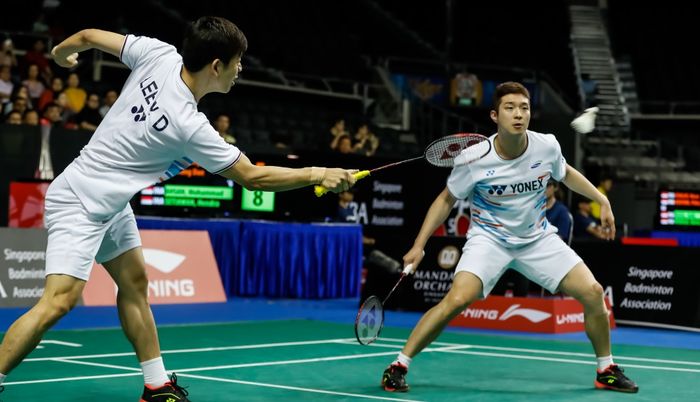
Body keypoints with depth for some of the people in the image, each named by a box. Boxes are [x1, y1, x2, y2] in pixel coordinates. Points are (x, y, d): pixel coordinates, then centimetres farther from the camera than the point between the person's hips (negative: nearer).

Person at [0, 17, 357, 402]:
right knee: (59, 300, -19)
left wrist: (61, 52, 25)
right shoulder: (190, 127, -27)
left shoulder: (159, 53, -10)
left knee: (134, 283, 13)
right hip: (79, 203, -10)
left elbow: (89, 36, 3)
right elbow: (253, 177, -18)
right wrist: (319, 174, -10)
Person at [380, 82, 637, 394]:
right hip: (489, 237, -3)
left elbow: (566, 173, 13)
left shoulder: (547, 146, -12)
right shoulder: (475, 158, -20)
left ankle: (606, 371, 15)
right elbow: (446, 200, -5)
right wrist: (419, 246, -10)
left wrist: (601, 199, 9)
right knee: (457, 300, -26)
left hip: (538, 238, 4)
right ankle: (398, 366, -13)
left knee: (592, 292, -7)